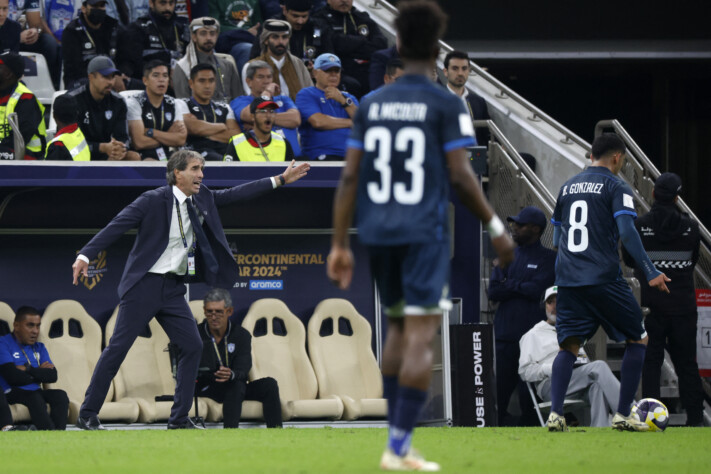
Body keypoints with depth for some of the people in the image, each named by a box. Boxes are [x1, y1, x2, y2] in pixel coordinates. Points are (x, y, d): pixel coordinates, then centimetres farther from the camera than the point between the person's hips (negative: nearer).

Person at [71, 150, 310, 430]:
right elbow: (116, 226, -14)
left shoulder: (202, 199, 9)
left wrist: (280, 180, 16)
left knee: (192, 346, -1)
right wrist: (86, 255, -23)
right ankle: (87, 415, 0)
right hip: (145, 284, -7)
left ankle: (179, 419, 6)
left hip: (173, 289, 7)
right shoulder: (153, 200, -11)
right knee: (118, 347, -6)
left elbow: (234, 195, 18)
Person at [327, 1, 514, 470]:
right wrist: (496, 227, 3)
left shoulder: (371, 105, 9)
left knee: (399, 327, 18)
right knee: (421, 334, -5)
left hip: (378, 233, 5)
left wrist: (340, 245, 10)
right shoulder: (445, 105, -5)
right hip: (424, 233, -5)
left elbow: (350, 178, 7)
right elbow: (461, 175, -8)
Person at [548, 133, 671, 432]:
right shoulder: (616, 187, -2)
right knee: (638, 339, 9)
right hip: (604, 279, -5)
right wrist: (650, 272, -12)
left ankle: (555, 414, -14)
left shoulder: (568, 187, 16)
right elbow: (626, 232, -14)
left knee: (569, 346, 5)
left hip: (568, 280, 5)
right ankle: (623, 415, 3)